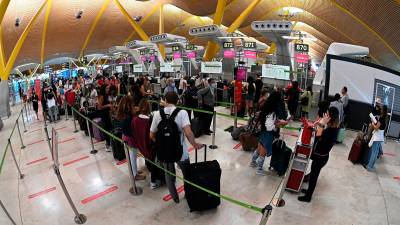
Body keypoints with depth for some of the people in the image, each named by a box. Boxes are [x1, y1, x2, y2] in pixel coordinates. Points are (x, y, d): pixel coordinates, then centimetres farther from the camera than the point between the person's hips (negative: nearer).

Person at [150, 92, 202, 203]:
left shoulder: (158, 114, -6)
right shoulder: (182, 112, -15)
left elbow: (152, 135, -1)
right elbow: (188, 132, -28)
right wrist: (195, 144, -12)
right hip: (180, 151, -2)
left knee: (169, 176, 24)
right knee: (187, 174, 25)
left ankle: (175, 198, 40)